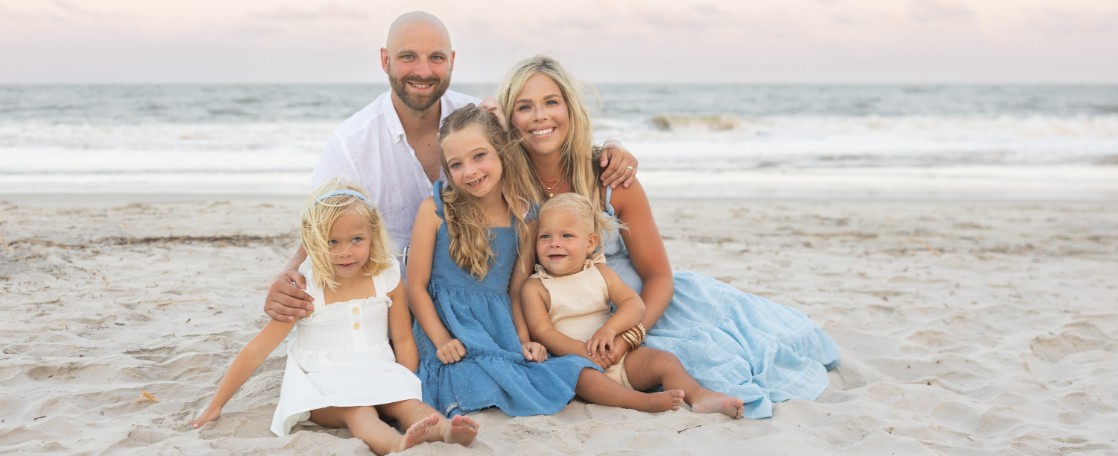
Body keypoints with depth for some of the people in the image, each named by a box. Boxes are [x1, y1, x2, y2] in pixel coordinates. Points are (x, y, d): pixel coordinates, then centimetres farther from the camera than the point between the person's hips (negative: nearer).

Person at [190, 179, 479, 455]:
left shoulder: (387, 278, 1)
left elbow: (403, 340, 10)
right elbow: (258, 349, -2)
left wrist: (408, 386, -3)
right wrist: (216, 405, -1)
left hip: (378, 373, 3)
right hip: (325, 383, -3)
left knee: (407, 403, -28)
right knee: (358, 412, -34)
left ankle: (446, 430, -57)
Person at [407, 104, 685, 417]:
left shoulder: (522, 217, 5)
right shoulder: (435, 211, -4)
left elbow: (516, 291, 9)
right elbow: (416, 286, -2)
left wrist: (524, 340, -4)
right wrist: (442, 340, -11)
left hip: (503, 331, 3)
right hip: (450, 329, -3)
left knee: (566, 368, -17)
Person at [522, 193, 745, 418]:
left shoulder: (600, 273, 12)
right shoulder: (534, 288, 2)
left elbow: (635, 303, 1)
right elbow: (542, 331, -9)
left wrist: (610, 328, -20)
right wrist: (582, 351, -24)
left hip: (618, 355, 4)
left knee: (664, 360, -17)